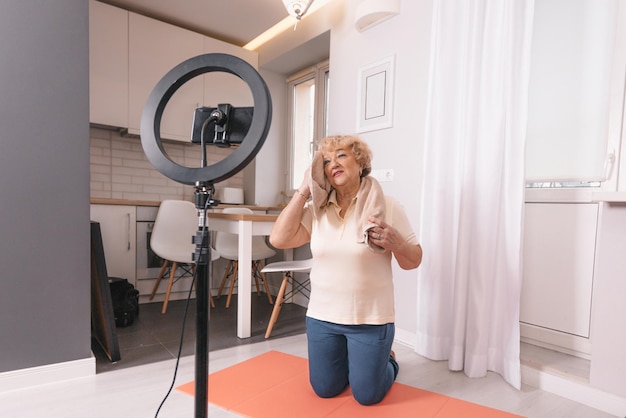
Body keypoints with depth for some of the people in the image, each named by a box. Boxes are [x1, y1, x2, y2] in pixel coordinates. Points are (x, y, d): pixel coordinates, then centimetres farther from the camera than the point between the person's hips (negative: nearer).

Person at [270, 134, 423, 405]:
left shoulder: (387, 207, -10)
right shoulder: (316, 209, -2)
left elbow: (414, 261, -4)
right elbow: (278, 239, -13)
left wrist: (395, 243, -26)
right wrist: (303, 190, -11)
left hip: (370, 319, -3)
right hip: (322, 317, 3)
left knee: (367, 395, 12)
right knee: (325, 390, 18)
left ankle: (386, 361, 43)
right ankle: (349, 360, 48)